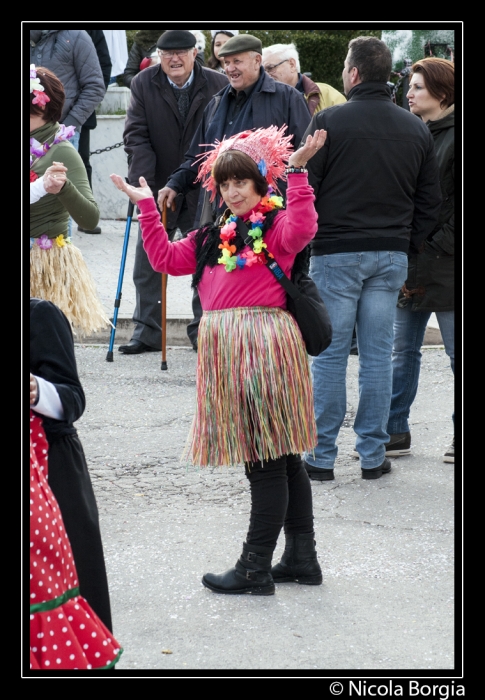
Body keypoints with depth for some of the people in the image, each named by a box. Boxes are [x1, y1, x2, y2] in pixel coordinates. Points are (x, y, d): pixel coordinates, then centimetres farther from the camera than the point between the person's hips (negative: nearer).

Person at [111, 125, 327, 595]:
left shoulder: (275, 225, -4)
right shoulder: (212, 236, 20)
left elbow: (301, 229, -26)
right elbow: (166, 258, 17)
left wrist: (297, 170, -29)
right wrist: (146, 206, 14)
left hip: (265, 345, -8)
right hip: (225, 349, 8)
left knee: (267, 459, -4)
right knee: (281, 459, 15)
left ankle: (255, 568, 0)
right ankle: (302, 559, 22)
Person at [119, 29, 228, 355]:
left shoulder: (218, 85, -9)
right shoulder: (143, 84, -5)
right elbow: (136, 133, -9)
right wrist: (144, 179, -21)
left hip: (203, 190, -1)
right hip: (158, 188, 1)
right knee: (148, 264, 4)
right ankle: (148, 331, 13)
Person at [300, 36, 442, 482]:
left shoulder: (329, 122, -7)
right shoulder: (416, 129, 8)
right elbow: (431, 201, 12)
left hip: (336, 253, -4)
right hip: (392, 255, 4)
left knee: (330, 355, 1)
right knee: (378, 355, 8)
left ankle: (322, 456, 4)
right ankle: (374, 455, 11)